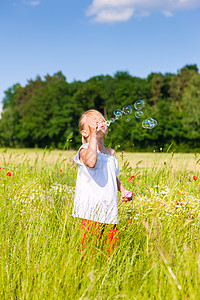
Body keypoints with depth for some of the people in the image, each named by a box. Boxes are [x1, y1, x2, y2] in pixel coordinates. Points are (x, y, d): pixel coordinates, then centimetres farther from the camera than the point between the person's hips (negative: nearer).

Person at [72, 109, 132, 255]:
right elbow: (91, 162, -31)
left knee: (112, 248, 4)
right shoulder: (85, 150, -6)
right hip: (92, 210, -6)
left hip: (110, 211, 6)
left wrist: (123, 190, 14)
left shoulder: (111, 152, 17)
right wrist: (93, 135, -25)